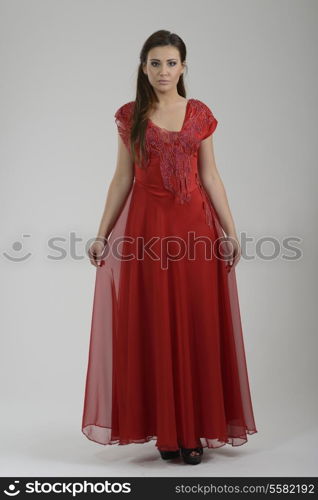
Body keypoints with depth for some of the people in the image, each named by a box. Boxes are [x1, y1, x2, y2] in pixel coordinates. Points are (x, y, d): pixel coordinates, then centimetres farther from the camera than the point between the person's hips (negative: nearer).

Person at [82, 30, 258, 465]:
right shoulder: (130, 115, 4)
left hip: (195, 224, 1)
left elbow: (210, 176, 5)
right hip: (147, 225, -1)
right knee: (153, 328, 1)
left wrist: (230, 231, -1)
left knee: (197, 327, 2)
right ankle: (166, 429, 14)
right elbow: (122, 178, 6)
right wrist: (103, 233, 2)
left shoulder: (201, 114, 7)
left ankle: (195, 429, 12)